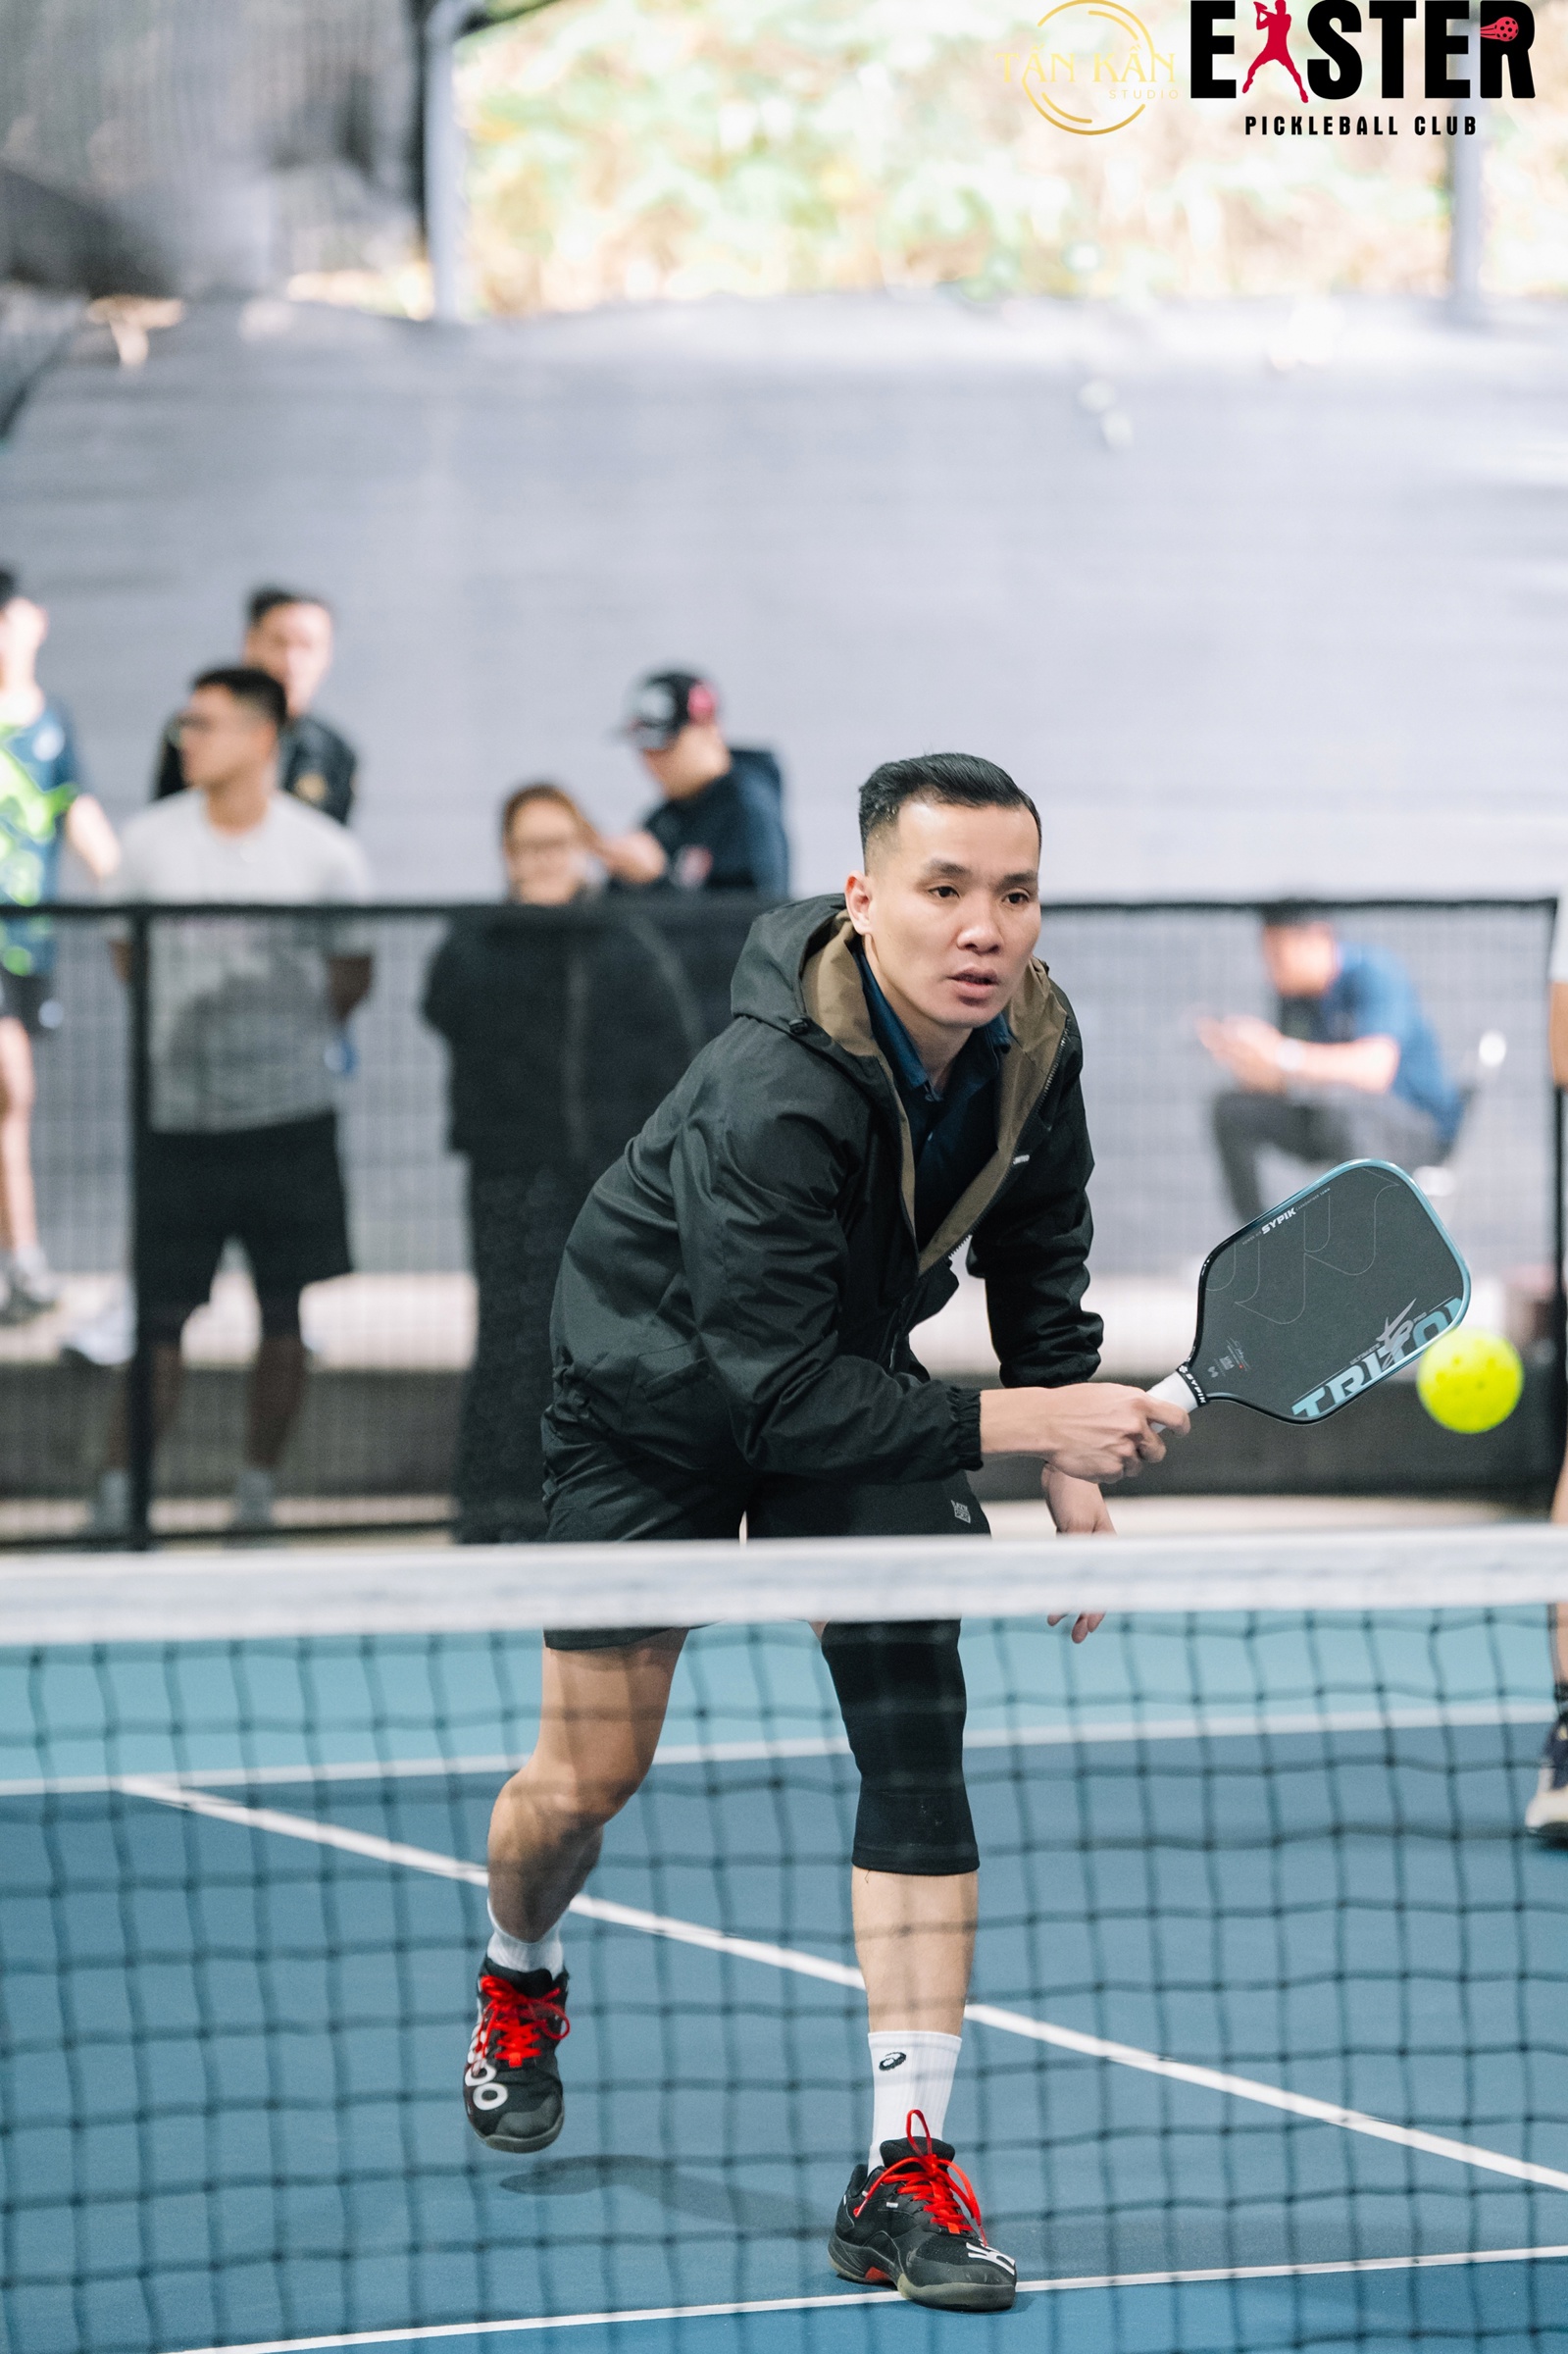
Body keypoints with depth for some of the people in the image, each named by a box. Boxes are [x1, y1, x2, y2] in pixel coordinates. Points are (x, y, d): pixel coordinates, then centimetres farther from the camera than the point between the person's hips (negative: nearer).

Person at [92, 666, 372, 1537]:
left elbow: (352, 971, 8)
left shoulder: (325, 854, -4)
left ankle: (258, 1494, 14)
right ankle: (115, 1499, 3)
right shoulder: (150, 840, 1)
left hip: (292, 1116, 0)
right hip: (178, 1120, 0)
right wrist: (180, 1026, 10)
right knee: (159, 1319, -2)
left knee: (285, 1317, 3)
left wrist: (293, 1033, 3)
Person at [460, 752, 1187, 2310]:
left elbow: (1037, 1249, 5)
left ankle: (904, 2176, -11)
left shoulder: (1032, 1041, -17)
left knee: (918, 1739, -12)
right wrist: (1025, 1422, -41)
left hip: (857, 1379, 5)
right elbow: (786, 1399, -38)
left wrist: (1075, 1468, 0)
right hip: (657, 1385, -4)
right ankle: (519, 1983, 41)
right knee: (584, 1782, 4)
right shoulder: (772, 1099, -37)